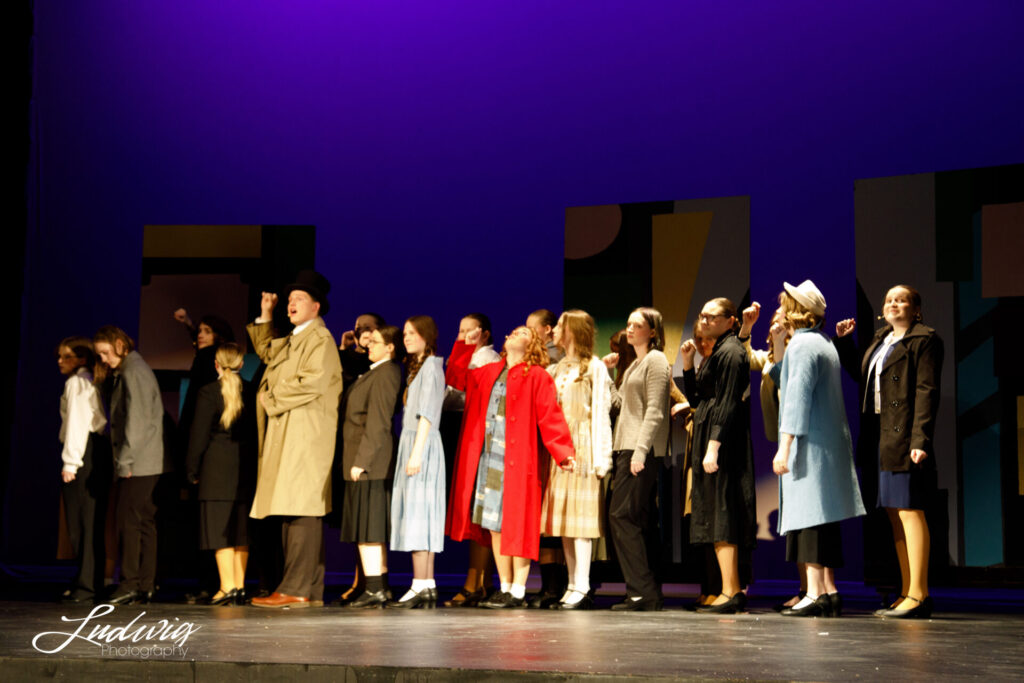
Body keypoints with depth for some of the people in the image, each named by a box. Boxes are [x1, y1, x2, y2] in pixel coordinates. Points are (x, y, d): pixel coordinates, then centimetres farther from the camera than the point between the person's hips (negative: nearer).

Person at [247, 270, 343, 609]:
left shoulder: (320, 339, -6)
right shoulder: (291, 341, 22)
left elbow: (312, 382, -19)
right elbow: (266, 351, 42)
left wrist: (271, 398, -8)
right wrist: (265, 316, 29)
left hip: (305, 436, -10)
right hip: (286, 437, 10)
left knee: (300, 511, -13)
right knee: (294, 513, 8)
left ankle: (296, 589, -16)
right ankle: (311, 590, 10)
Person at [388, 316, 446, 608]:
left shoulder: (431, 366, -8)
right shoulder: (417, 367, 20)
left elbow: (427, 414, -15)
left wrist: (416, 453, -20)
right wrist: (411, 453, 12)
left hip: (423, 445, -9)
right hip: (411, 443, 9)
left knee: (417, 514, -11)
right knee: (422, 517, 7)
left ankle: (420, 587, -12)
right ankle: (428, 586, 7)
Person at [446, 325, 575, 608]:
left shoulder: (536, 376, -1)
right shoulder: (489, 373, 17)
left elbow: (550, 417, -8)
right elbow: (456, 377, 28)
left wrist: (563, 453, -17)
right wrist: (465, 346, 17)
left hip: (516, 461, -6)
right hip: (487, 458, 6)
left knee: (515, 525, -5)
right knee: (494, 525, 8)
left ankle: (518, 592, 1)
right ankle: (504, 588, 16)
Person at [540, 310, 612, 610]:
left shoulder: (594, 367, -1)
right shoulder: (556, 369, 18)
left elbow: (601, 412, -7)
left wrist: (600, 456, -12)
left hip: (582, 447, -7)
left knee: (581, 517, -9)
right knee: (563, 518, 4)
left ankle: (582, 588, -9)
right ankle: (572, 585, 8)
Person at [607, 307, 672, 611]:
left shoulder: (656, 360, -5)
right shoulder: (634, 364, 23)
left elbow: (655, 411, -13)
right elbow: (616, 402, 21)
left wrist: (640, 449, -20)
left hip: (643, 450, -9)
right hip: (627, 449, 9)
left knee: (621, 515, -13)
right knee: (635, 521, 6)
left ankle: (642, 590, -12)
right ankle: (646, 594, 7)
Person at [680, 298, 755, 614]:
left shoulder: (730, 352, -11)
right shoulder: (718, 352, 20)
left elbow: (728, 403, -19)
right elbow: (696, 398, 21)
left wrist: (713, 446, -23)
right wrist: (688, 365, 8)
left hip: (723, 441, -10)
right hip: (711, 438, 10)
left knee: (722, 517, -9)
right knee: (718, 518, 10)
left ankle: (730, 593, -8)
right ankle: (732, 591, 13)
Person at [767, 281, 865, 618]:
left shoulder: (802, 344, -11)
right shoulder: (824, 343, 19)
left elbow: (797, 396, -18)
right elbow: (783, 380, 25)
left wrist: (784, 446, -19)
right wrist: (778, 346, 16)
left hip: (810, 444, -10)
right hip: (830, 443, 10)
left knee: (809, 516, -10)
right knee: (822, 518, 11)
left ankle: (815, 593, -12)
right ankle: (828, 590, 13)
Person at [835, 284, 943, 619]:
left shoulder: (924, 340, -5)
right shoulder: (880, 340, 19)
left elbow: (927, 391, -13)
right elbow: (861, 375, 32)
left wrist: (921, 440, -21)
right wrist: (844, 342, 23)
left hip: (905, 438, -8)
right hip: (881, 439, 9)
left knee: (910, 512, -8)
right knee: (895, 515, 9)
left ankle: (918, 595, -6)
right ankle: (907, 594, 14)